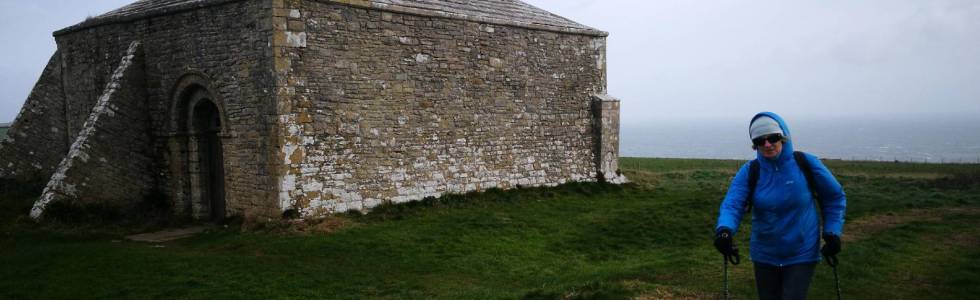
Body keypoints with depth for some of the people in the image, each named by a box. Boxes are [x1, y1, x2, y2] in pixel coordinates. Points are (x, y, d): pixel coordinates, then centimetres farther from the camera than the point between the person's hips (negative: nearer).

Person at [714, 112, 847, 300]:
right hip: (764, 256, 2)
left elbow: (834, 197, 4)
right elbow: (732, 204, -22)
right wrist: (724, 230, -42)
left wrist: (832, 232, -4)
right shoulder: (749, 171, -10)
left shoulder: (806, 164, -11)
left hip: (801, 255, -2)